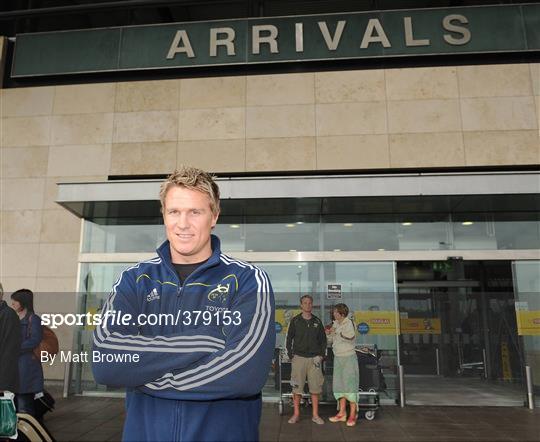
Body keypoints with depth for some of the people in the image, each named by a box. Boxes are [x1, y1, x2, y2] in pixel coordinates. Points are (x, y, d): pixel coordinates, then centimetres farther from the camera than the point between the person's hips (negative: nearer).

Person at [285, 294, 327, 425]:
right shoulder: (295, 321, 2)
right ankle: (296, 414, 13)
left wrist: (322, 355, 4)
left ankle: (315, 415, 14)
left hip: (314, 358, 2)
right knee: (297, 387, 1)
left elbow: (323, 339, 13)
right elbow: (289, 338, 5)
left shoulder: (317, 321, 8)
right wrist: (291, 355, -2)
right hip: (299, 358, -1)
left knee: (315, 387, 3)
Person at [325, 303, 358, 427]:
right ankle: (342, 413, 20)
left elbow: (351, 337, -30)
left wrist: (337, 332, -21)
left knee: (350, 384, -4)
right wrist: (328, 333, -5)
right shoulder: (335, 324, 7)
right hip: (337, 358, 7)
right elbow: (331, 340, 16)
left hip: (349, 357, -7)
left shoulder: (348, 323, -13)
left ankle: (353, 415, 5)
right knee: (338, 385, 10)